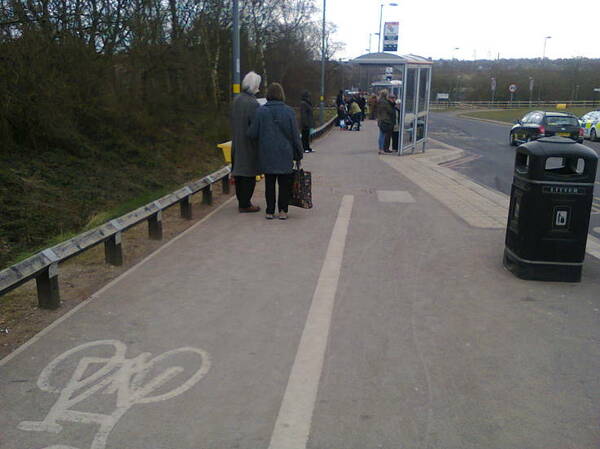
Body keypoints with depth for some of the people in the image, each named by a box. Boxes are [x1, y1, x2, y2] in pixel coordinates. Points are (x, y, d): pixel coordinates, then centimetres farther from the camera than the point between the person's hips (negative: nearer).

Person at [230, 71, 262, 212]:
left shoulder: (236, 100, 5)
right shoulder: (252, 103, -19)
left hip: (236, 142, 8)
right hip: (249, 144, -8)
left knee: (239, 173, 14)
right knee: (249, 174, 0)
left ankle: (242, 201, 26)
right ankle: (245, 204, 5)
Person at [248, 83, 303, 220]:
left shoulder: (261, 111, -5)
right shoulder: (289, 111, -6)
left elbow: (252, 134, -4)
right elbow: (295, 135, -3)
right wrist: (298, 154, 6)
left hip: (267, 154, 1)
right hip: (285, 155, -1)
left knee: (269, 183, 10)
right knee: (284, 183, 9)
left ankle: (270, 211, 12)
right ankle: (283, 211, 9)